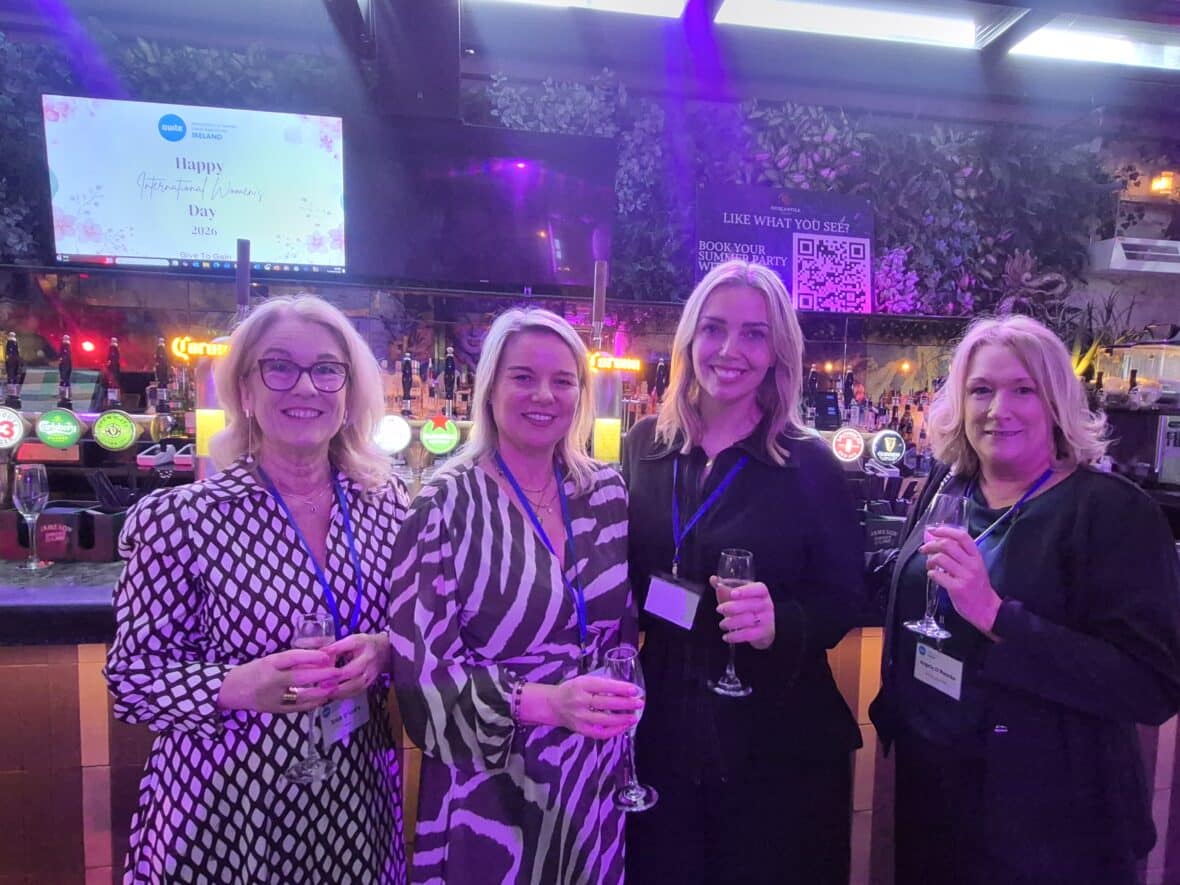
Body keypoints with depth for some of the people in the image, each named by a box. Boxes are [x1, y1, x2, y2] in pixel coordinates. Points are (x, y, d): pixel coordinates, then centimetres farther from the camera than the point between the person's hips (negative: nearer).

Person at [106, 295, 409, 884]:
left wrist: (384, 651, -16)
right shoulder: (181, 518, -13)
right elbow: (132, 675, -7)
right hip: (223, 810, -2)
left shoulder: (388, 505, -4)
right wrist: (237, 687, -25)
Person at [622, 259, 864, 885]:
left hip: (776, 745, -2)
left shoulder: (810, 465, -9)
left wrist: (779, 623, -26)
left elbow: (843, 600, -6)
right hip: (659, 733, 3)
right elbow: (621, 579, 6)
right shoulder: (644, 446, -2)